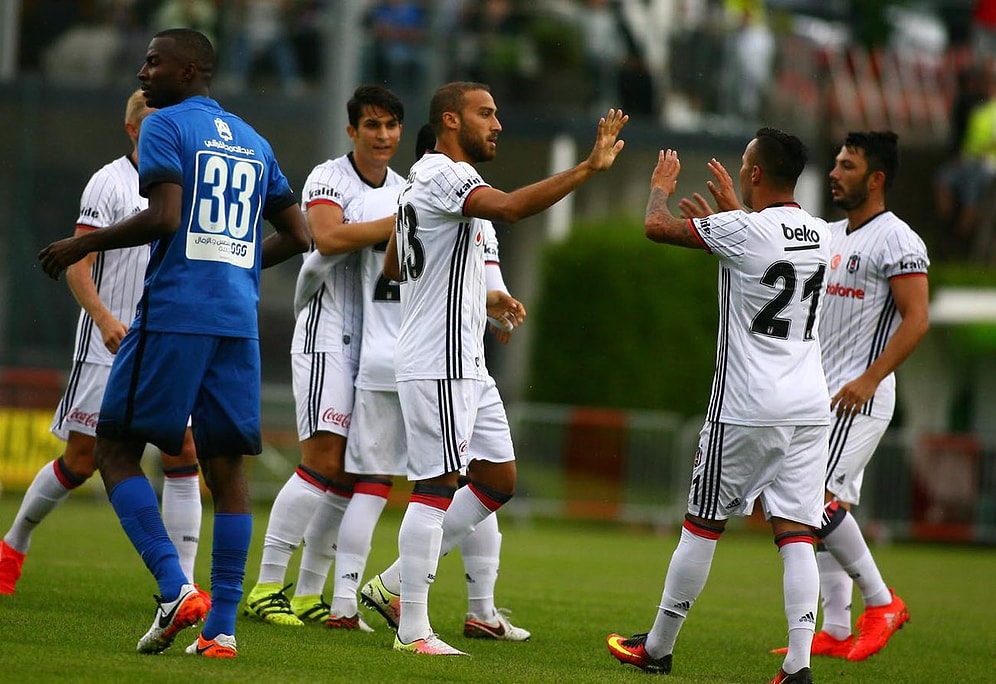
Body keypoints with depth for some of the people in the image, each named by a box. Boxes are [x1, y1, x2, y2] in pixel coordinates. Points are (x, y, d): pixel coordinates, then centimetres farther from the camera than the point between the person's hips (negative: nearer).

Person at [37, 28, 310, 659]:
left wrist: (84, 245, -5)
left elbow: (164, 216, -16)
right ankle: (222, 629, 0)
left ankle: (175, 589, -13)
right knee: (227, 467, 5)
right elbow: (297, 235, 21)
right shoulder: (254, 143, 19)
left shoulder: (165, 127, -2)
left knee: (116, 447, 3)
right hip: (239, 321, 6)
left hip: (174, 314, -6)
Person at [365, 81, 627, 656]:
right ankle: (413, 629, -4)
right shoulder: (445, 175, -14)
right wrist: (590, 168, -37)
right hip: (438, 362, -11)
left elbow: (395, 267, 27)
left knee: (499, 479, 12)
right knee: (436, 485, -7)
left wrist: (482, 299, 27)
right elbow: (510, 207, -34)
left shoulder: (425, 179, 19)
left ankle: (398, 581, 17)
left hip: (466, 362, 11)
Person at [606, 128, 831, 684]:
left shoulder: (743, 231, -13)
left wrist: (662, 186, 20)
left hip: (748, 409, -5)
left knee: (704, 523, 7)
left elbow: (657, 226, -1)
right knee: (796, 533, 1)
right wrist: (735, 208, 44)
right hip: (812, 408, 5)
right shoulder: (821, 236, 7)